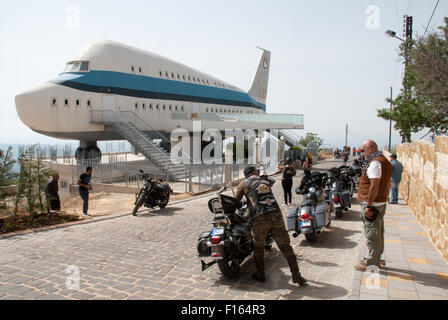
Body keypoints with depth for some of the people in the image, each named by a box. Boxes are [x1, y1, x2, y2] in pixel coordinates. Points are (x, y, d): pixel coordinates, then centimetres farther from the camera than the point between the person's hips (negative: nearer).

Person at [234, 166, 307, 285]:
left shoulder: (244, 183, 14)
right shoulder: (265, 181, 24)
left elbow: (236, 201, 20)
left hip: (260, 218, -3)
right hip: (276, 214, 3)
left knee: (258, 247, 15)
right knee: (285, 246, 7)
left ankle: (261, 275, 22)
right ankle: (296, 276, 9)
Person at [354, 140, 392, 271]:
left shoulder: (375, 163, -18)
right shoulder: (384, 161, 15)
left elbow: (374, 186, -24)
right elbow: (386, 184, 19)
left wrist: (368, 206, -22)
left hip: (372, 204, -11)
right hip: (381, 203, 11)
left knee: (372, 234, -3)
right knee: (378, 233, 17)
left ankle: (372, 263, 5)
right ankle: (376, 259, 29)